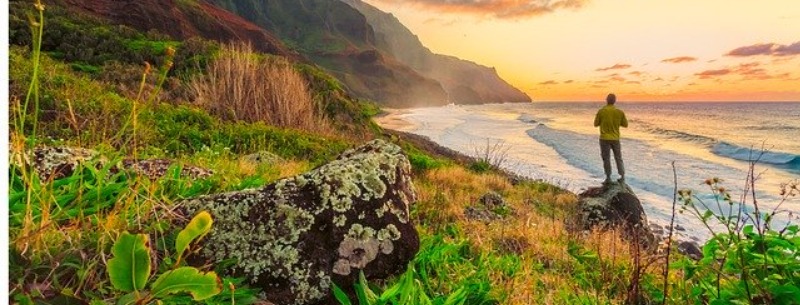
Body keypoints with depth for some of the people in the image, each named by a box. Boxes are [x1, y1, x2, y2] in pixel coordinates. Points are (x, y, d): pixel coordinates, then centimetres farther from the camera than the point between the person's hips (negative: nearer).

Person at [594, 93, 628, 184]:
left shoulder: (601, 111, -9)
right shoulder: (620, 112, -2)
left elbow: (596, 124, -1)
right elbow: (625, 125, 7)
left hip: (604, 138, -2)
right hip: (615, 138, 2)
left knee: (606, 158, 4)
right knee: (618, 158, 13)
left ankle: (608, 178, 3)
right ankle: (622, 177, 14)